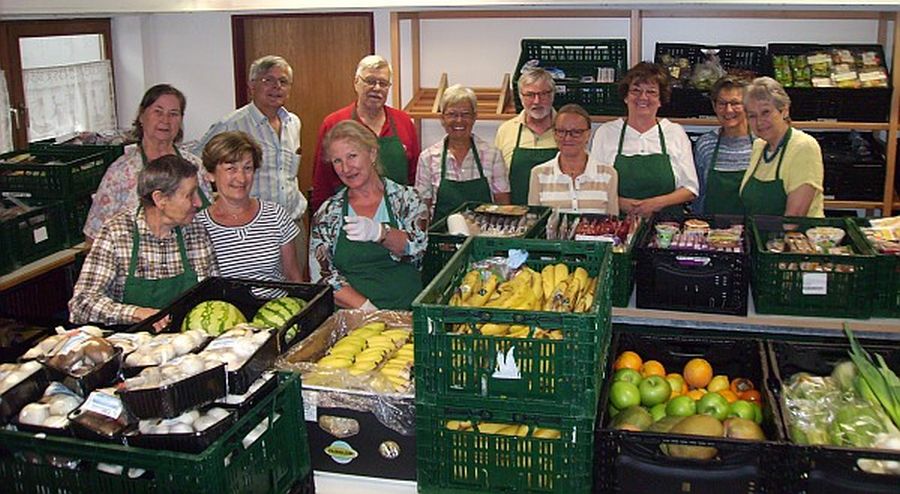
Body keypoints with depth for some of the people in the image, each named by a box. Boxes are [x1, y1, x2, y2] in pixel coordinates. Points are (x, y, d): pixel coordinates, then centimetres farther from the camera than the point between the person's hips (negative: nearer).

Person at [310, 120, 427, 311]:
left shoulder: (406, 199, 7)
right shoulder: (327, 213, 9)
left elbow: (416, 247, -7)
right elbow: (323, 274, 3)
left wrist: (378, 232, -27)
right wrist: (366, 308, -12)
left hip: (406, 312, 0)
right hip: (349, 318, 1)